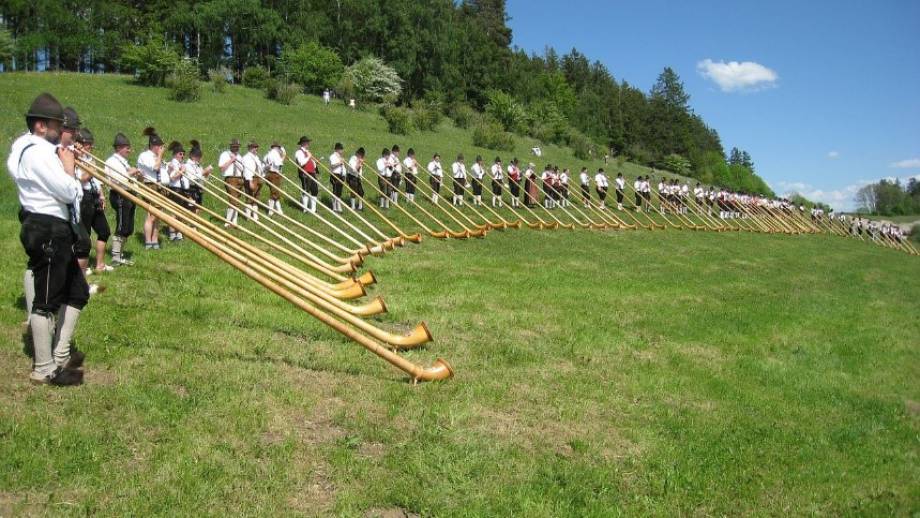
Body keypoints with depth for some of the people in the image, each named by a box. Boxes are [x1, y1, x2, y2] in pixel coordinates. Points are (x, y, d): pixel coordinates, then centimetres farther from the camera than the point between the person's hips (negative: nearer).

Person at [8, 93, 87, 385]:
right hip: (48, 232, -11)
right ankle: (43, 370, 7)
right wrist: (69, 166, -4)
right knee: (46, 301, -2)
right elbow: (69, 192, -20)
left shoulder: (38, 149, 16)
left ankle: (60, 355, 26)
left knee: (77, 292, 17)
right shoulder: (38, 152, -17)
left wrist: (65, 167, 3)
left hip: (53, 231, 11)